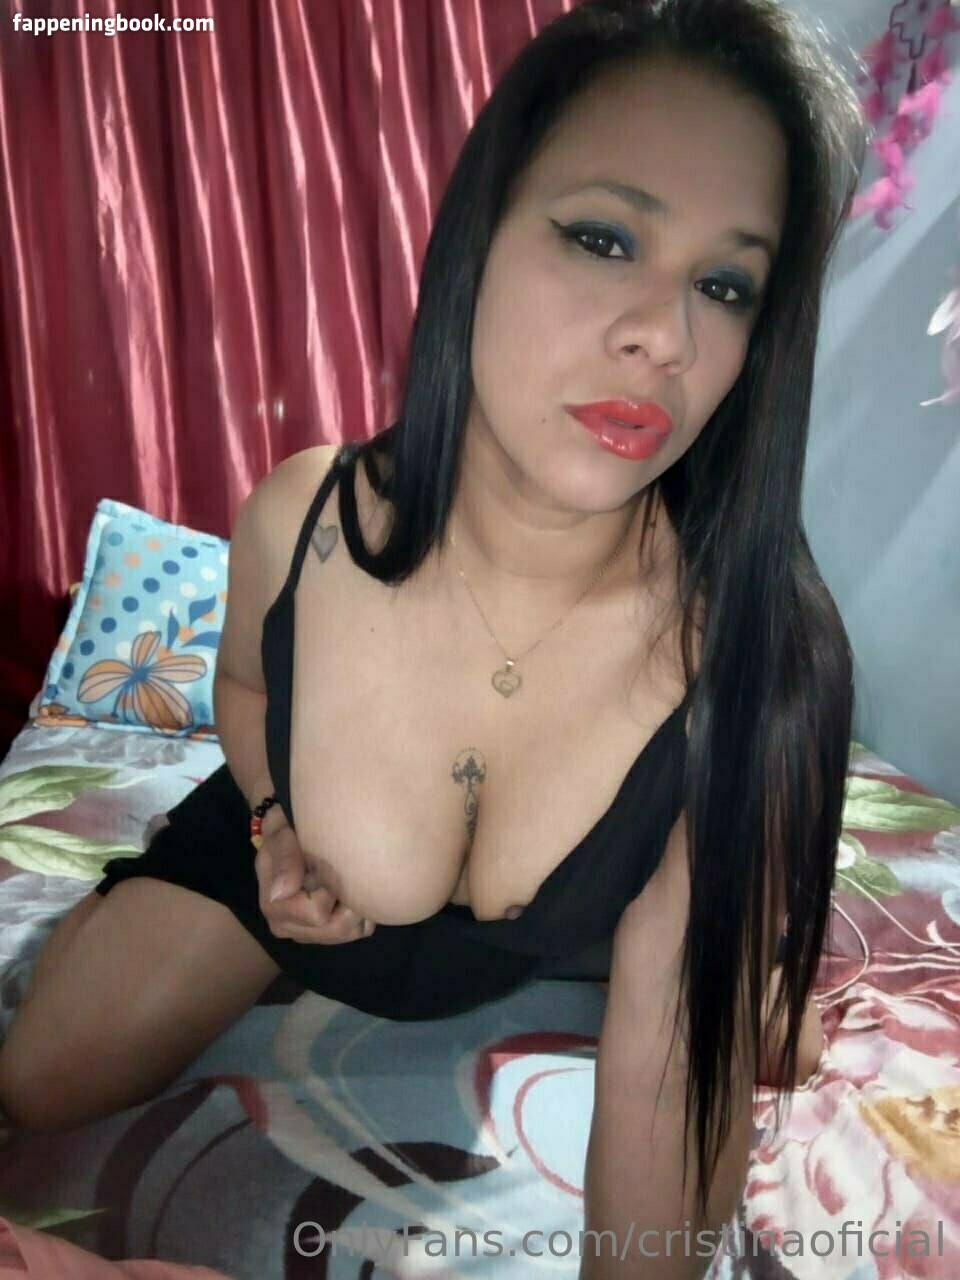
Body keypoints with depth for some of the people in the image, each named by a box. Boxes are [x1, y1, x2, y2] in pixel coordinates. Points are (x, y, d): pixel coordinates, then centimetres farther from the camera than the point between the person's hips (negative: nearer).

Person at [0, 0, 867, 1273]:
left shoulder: (758, 653, -38)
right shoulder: (298, 522, -31)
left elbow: (674, 1047, -30)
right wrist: (277, 818, -20)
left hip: (537, 948, 1)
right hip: (287, 868, 1)